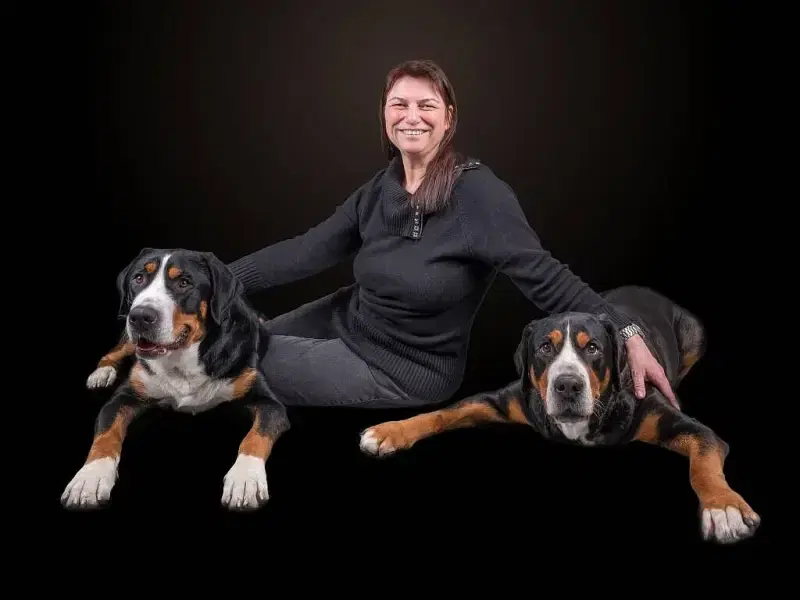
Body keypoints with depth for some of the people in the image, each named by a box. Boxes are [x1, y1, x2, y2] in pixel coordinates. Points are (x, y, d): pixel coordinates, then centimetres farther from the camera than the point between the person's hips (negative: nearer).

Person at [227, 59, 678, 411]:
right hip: (348, 320, 7)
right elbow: (306, 251, -3)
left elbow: (543, 276, -26)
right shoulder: (379, 190, -1)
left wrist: (626, 334, -37)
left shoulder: (477, 190, -22)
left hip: (403, 370, -6)